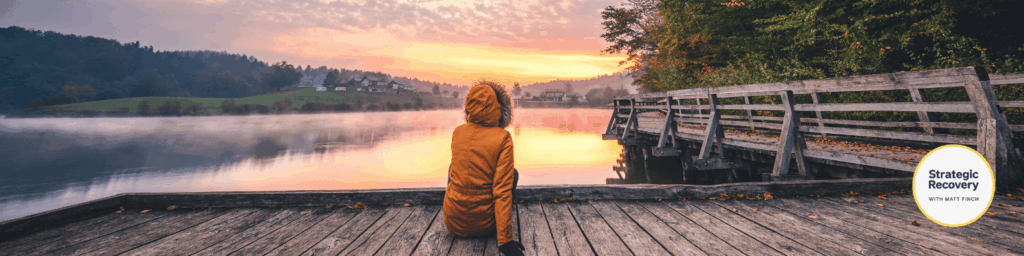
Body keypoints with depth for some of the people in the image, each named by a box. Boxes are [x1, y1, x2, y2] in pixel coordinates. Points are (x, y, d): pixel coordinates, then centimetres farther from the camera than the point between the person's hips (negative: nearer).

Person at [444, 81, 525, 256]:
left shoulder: (458, 132, -1)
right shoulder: (502, 138, -14)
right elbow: (503, 190, -18)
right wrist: (504, 240, -15)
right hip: (484, 226, -3)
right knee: (513, 174, 20)